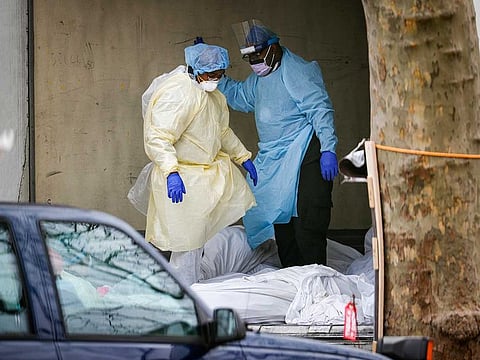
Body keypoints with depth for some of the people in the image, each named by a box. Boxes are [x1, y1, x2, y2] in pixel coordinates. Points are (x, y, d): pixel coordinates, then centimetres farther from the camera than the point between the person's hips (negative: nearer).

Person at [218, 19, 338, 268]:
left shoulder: (297, 72, -12)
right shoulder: (259, 77, 16)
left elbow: (321, 110, -17)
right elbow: (238, 96, 34)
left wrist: (328, 149, -24)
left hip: (304, 157, -9)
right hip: (274, 161, 9)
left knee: (307, 223, -13)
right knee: (281, 221, 10)